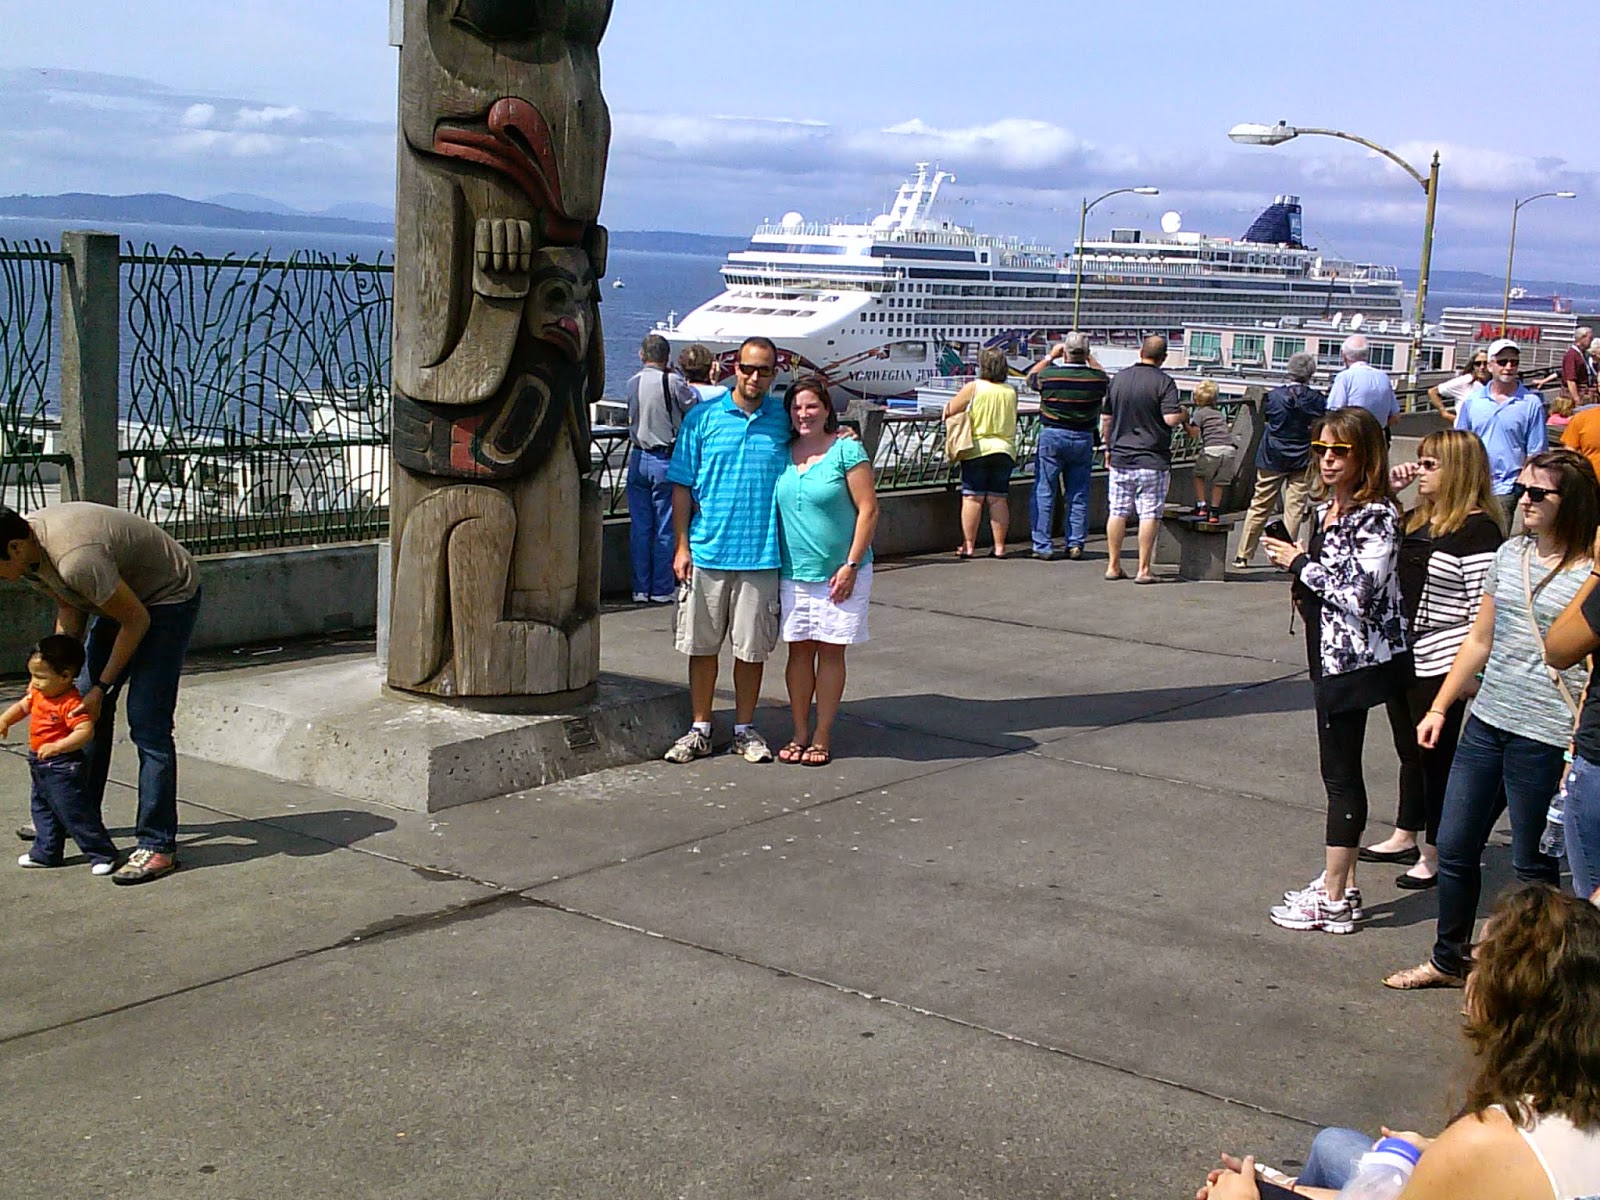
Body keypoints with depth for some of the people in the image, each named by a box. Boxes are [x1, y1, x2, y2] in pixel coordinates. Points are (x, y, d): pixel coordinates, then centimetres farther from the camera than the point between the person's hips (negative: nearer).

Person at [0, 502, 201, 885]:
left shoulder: (75, 559, -38)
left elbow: (137, 621, -25)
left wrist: (101, 688, -16)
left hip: (169, 598, -9)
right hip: (121, 595, 9)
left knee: (147, 723, -14)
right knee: (87, 707, 11)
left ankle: (158, 846, -11)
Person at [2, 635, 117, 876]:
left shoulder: (72, 704, -26)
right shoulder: (38, 693, 2)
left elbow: (86, 731, -33)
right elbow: (23, 706, 18)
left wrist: (58, 747, -41)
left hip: (63, 768, -10)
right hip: (40, 766, 10)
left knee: (74, 813, -4)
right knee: (42, 810, 20)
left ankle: (102, 854, 4)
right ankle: (45, 853, 34)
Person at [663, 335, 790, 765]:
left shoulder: (784, 420, 4)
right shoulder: (702, 418, 2)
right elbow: (682, 485, 3)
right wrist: (682, 546, -1)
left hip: (761, 554, 0)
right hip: (707, 552, 0)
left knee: (752, 648, 7)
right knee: (702, 645, 7)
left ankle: (745, 729, 21)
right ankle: (700, 730, 19)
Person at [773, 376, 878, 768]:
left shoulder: (847, 450, -7)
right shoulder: (783, 453, 7)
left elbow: (868, 510, -8)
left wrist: (851, 565, -12)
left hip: (838, 572, -4)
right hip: (793, 571, 4)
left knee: (830, 651, 3)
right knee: (799, 650, 8)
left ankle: (822, 736, 12)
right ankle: (800, 733, 18)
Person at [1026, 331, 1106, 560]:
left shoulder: (1049, 375, -11)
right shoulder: (1097, 378, -6)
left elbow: (1031, 375, 11)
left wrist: (1050, 356, 18)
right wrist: (1090, 360, 22)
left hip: (1052, 437, -2)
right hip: (1083, 439, 2)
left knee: (1044, 492, 3)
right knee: (1078, 495, 10)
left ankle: (1042, 545, 1)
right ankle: (1076, 544, 10)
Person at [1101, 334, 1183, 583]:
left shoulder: (1119, 378, 5)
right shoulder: (1163, 382, -10)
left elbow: (1106, 418, 10)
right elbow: (1172, 419, -18)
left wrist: (1108, 448, 22)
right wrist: (1183, 413, 4)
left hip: (1120, 457, 5)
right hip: (1152, 459, -4)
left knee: (1118, 512, 9)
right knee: (1149, 515, 0)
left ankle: (1113, 566, 13)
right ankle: (1144, 569, 0)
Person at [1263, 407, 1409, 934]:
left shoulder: (1376, 516, -16)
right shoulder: (1327, 508, 11)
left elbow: (1360, 594, -24)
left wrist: (1300, 563, -14)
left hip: (1356, 661, -9)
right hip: (1331, 658, 9)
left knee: (1341, 775, -4)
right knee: (1339, 772, 14)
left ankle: (1333, 900, 2)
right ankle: (1341, 882, 23)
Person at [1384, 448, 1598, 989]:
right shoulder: (1510, 555, 9)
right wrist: (1439, 707, 17)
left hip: (1545, 738, -6)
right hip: (1485, 724, 7)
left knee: (1532, 865, 6)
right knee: (1454, 848, 13)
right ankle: (1448, 960, 30)